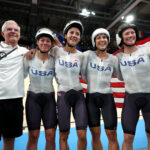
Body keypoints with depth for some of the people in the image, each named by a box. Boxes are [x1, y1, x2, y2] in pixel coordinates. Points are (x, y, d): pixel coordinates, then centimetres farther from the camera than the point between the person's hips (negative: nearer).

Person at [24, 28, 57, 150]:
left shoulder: (54, 60, 1)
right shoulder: (29, 58, -2)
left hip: (49, 99, 1)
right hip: (33, 98, -1)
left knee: (51, 135, 0)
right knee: (33, 136, 3)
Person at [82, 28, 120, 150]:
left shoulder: (113, 59, 5)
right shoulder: (88, 54, 0)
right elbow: (83, 74, 0)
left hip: (107, 97, 1)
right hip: (91, 97, 0)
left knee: (112, 135, 3)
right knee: (95, 134, 8)